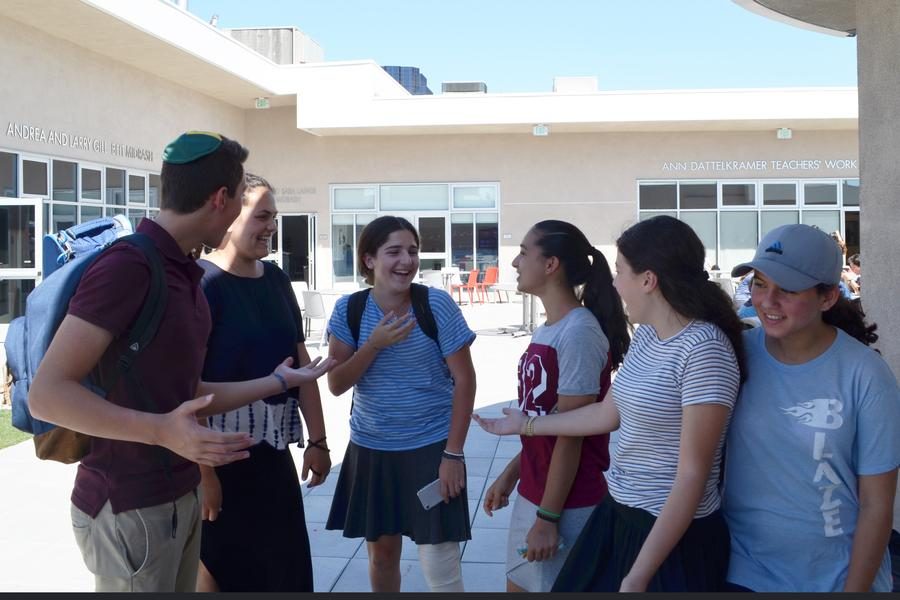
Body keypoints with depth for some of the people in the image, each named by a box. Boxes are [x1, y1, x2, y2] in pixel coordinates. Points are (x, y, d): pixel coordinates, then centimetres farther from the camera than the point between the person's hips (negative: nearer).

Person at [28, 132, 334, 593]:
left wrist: (278, 381, 18)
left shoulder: (185, 276, 10)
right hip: (128, 508, -9)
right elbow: (47, 394, -22)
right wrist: (162, 431, -32)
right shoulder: (127, 265, -19)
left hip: (180, 499, 9)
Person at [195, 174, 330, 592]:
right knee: (217, 568, 9)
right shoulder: (202, 282, -16)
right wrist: (201, 469, -22)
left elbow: (301, 363, 11)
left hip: (274, 451, 7)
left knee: (288, 566, 16)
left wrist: (316, 439, 11)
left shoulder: (275, 279, 7)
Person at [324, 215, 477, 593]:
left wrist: (453, 453, -12)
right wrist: (374, 344, -21)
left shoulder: (436, 304, -13)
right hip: (370, 449, 3)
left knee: (440, 567, -1)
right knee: (380, 553, 18)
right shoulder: (349, 309, -5)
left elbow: (464, 380, -10)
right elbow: (336, 385, -6)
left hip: (430, 447, -3)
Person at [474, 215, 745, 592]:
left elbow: (693, 476, -22)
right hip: (618, 515, 8)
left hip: (675, 534, -8)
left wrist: (637, 577, -21)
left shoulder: (703, 349, -22)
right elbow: (608, 414, 15)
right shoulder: (646, 335, 3)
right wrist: (525, 425, 23)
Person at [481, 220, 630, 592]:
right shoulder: (547, 329, 7)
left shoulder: (579, 332, -20)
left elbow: (570, 436, -20)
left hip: (568, 504, -8)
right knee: (520, 585, 19)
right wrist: (510, 474, 16)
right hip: (532, 494, 8)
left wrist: (548, 517, -17)